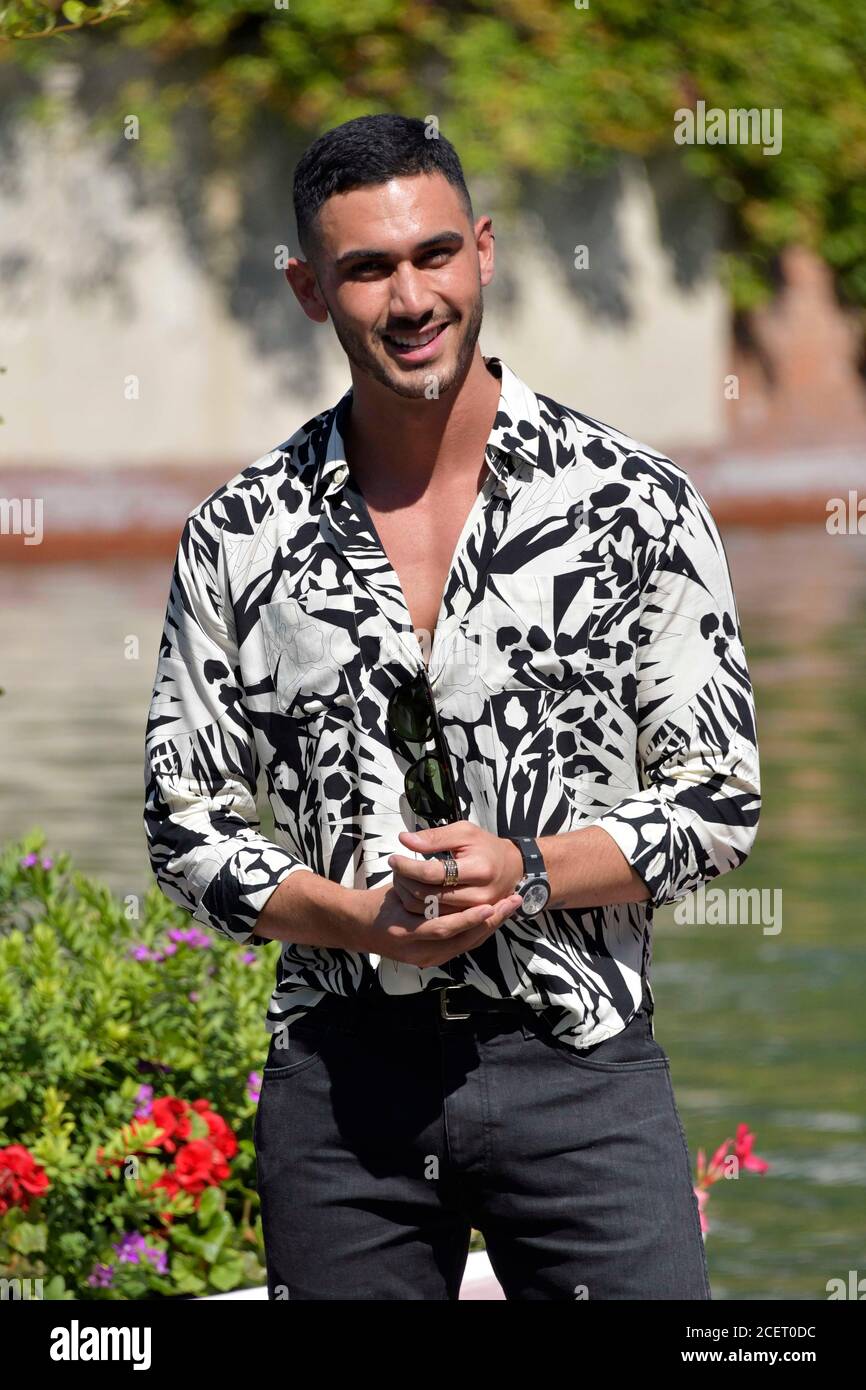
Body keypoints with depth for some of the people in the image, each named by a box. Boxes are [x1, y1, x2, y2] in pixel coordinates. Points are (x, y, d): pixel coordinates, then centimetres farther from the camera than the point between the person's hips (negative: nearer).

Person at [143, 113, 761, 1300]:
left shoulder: (637, 505, -1)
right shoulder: (240, 537, 3)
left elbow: (716, 804, 1)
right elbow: (186, 827, 6)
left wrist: (526, 872, -16)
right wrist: (362, 919, -12)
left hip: (580, 1068, -1)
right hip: (338, 1071, 1)